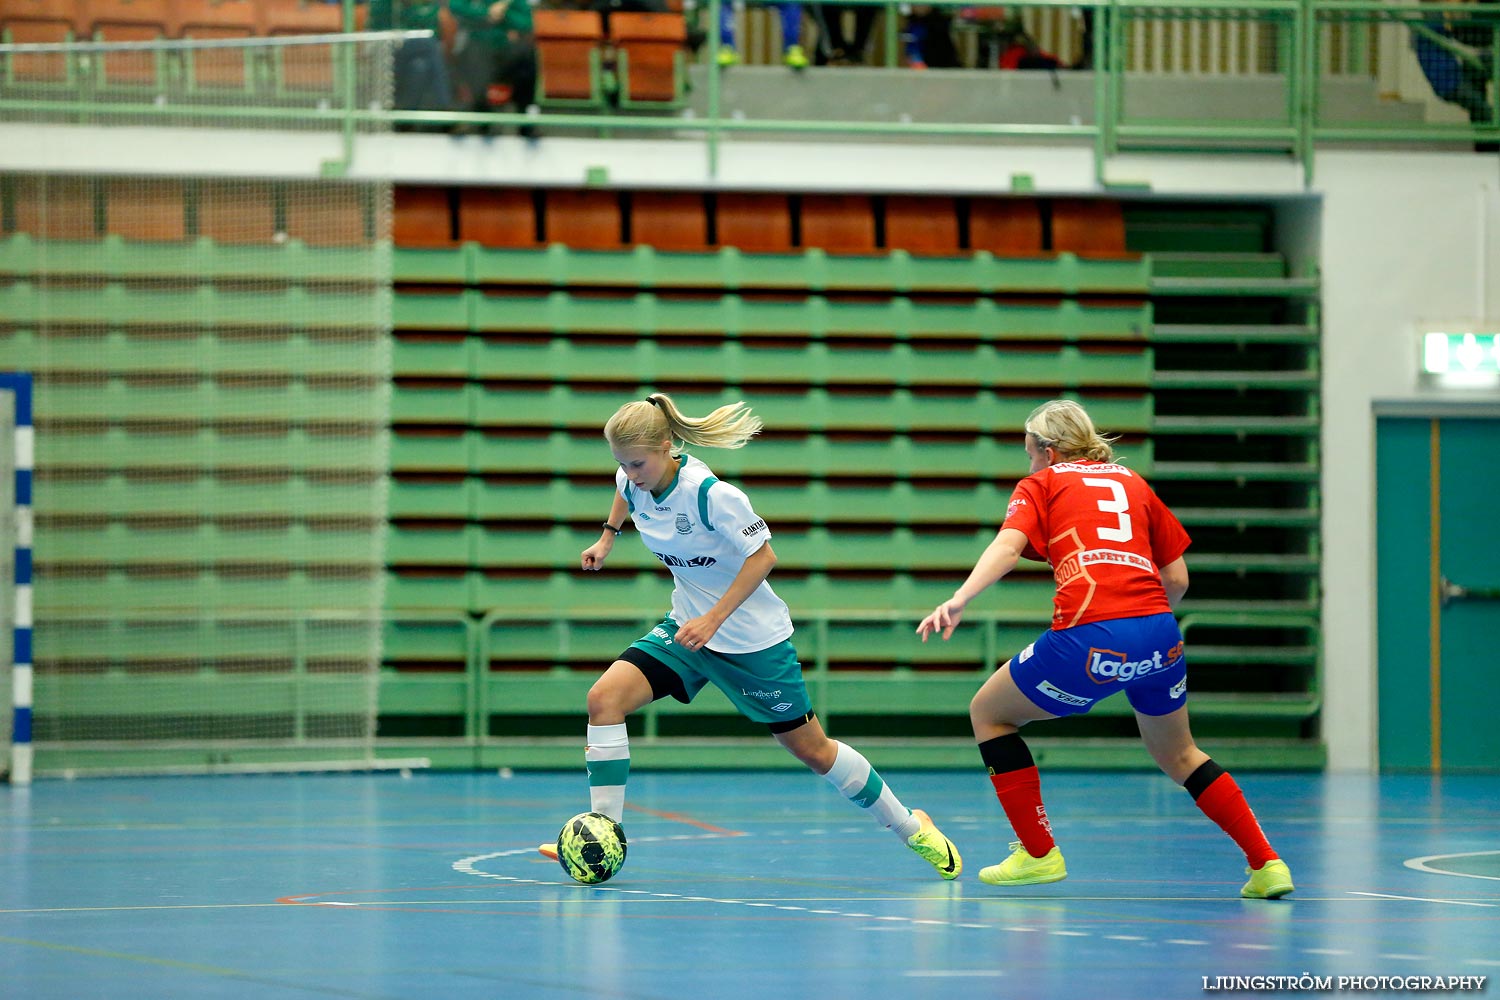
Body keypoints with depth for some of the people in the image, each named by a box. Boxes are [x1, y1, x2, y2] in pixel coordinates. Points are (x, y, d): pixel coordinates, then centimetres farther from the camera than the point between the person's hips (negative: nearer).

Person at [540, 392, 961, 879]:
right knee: (605, 698, -16)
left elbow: (763, 556, -22)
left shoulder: (711, 494, -29)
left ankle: (911, 826, 27)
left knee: (812, 750, 6)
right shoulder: (633, 482, -9)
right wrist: (608, 536, 13)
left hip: (752, 638, -6)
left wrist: (714, 618, -26)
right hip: (687, 625, 6)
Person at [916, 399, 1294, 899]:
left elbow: (1008, 545, -7)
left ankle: (1038, 853, 15)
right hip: (1159, 634, 5)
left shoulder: (1041, 486, 14)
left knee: (988, 712, 19)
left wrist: (958, 600, -22)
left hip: (1089, 640, -5)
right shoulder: (1133, 483, 25)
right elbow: (1177, 579, 20)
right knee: (1178, 756, 28)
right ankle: (1266, 863, 19)